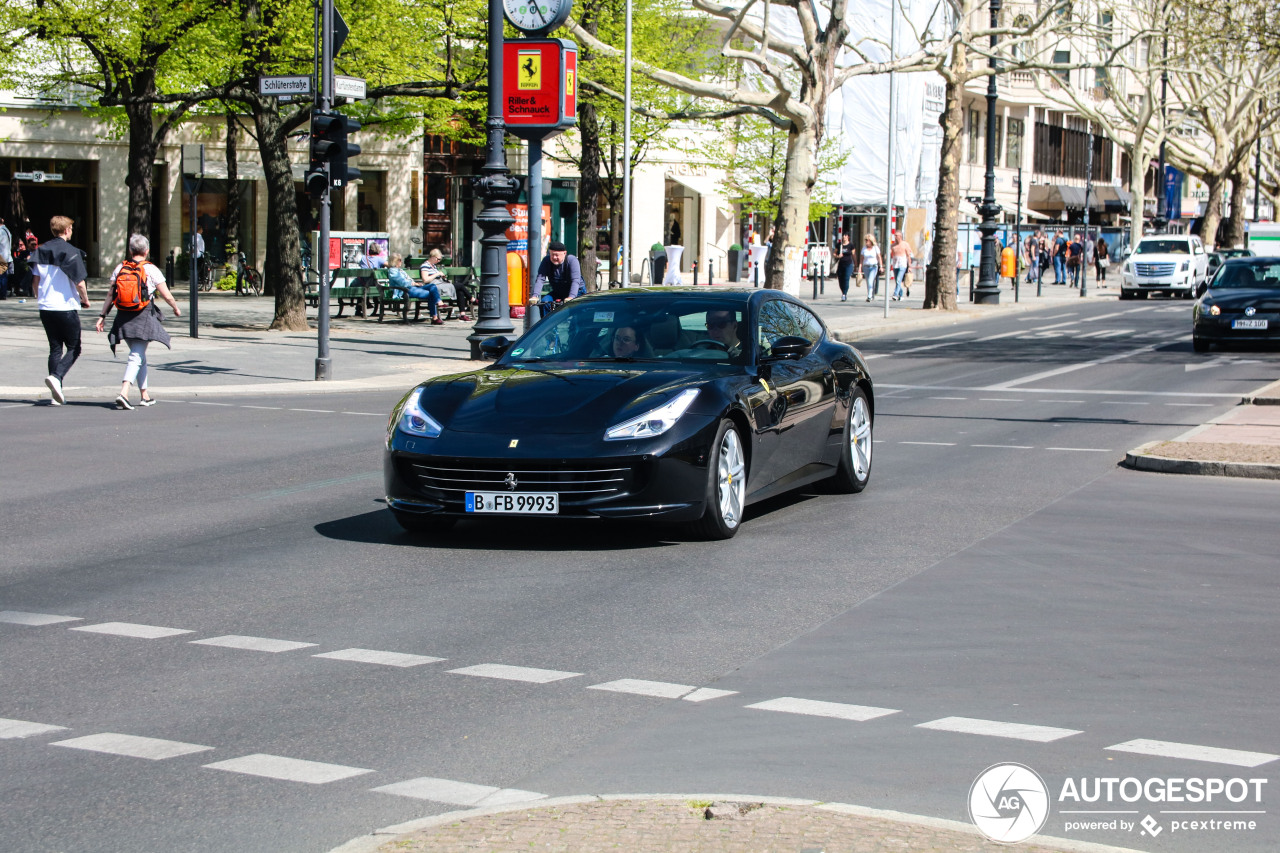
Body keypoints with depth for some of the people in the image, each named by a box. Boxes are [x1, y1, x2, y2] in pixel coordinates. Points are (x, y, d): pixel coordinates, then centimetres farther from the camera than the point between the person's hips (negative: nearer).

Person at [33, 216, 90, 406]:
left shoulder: (41, 251, 5)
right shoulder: (70, 252, -11)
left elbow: (35, 282, 9)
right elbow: (79, 283, -13)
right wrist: (85, 300, 4)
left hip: (45, 307, 5)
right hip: (67, 307, -5)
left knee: (55, 348, 12)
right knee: (74, 348, 5)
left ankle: (57, 394, 8)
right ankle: (57, 376, -20)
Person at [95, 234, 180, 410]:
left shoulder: (119, 268, 5)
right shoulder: (151, 270, -5)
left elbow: (110, 294, 2)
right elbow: (166, 295, -2)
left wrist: (102, 316, 7)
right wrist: (176, 309, 15)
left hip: (123, 317, 5)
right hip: (143, 317, -5)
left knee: (139, 356, 19)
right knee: (137, 357, -7)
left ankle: (145, 395, 25)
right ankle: (123, 393, -25)